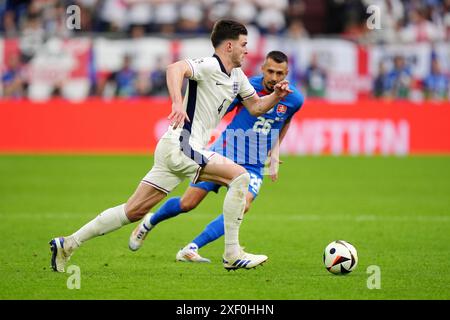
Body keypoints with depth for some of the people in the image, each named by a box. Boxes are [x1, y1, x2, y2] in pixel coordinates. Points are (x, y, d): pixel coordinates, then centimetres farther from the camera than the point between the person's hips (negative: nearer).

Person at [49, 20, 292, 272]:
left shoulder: (237, 76, 17)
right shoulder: (209, 66, -12)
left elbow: (256, 107, 26)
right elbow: (175, 68, -30)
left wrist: (276, 96, 6)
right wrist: (178, 102, -45)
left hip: (190, 150, 9)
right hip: (181, 147, -9)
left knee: (134, 211, 7)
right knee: (240, 177, -15)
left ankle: (68, 244, 9)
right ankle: (232, 254, -12)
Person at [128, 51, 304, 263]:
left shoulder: (294, 99, -6)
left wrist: (275, 152, 12)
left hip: (253, 166, 1)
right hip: (224, 153, -1)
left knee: (243, 205, -27)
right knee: (187, 204, 0)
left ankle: (191, 249, -24)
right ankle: (149, 223, 33)